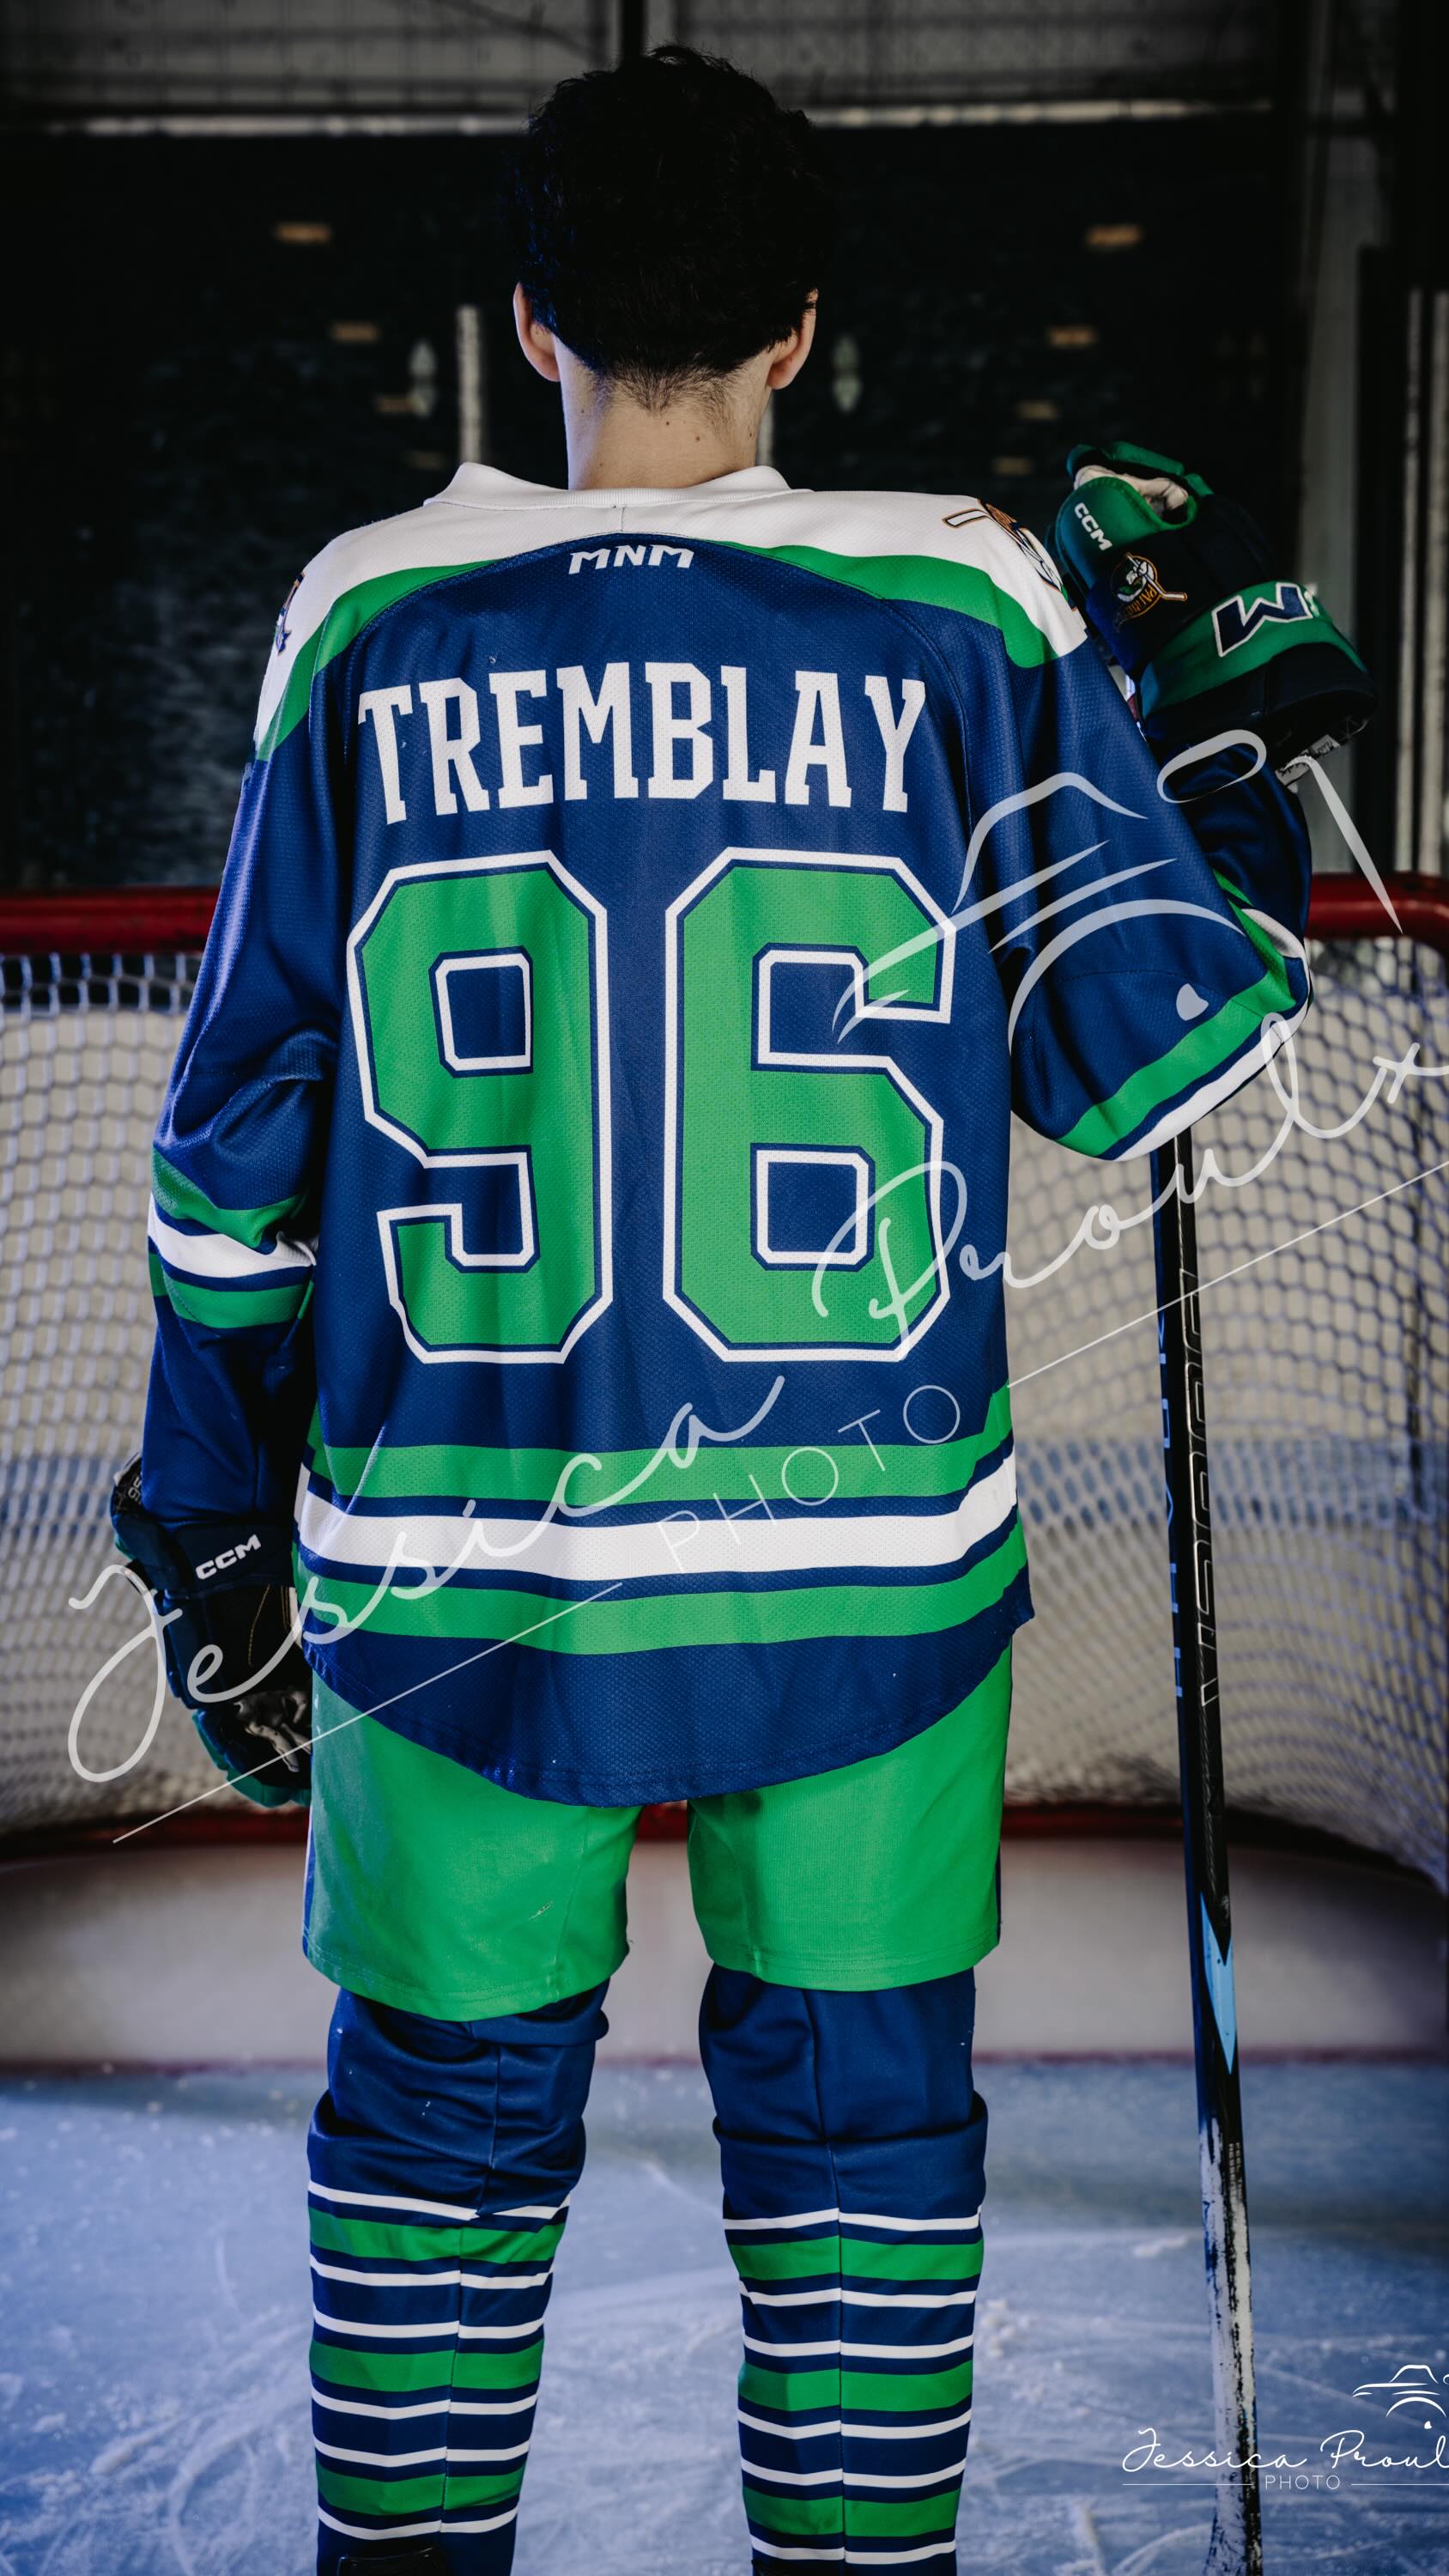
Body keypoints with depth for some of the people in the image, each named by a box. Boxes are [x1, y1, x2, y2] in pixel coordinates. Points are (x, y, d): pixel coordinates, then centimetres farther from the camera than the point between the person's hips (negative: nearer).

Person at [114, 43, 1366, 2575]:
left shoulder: (370, 626, 1)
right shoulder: (963, 608, -3)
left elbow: (239, 1130, 4)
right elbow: (1159, 1050, -2)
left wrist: (212, 1511, 15)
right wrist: (1220, 727, 15)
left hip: (456, 1562, 1)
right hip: (868, 1555, 0)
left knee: (440, 2114, 17)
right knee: (861, 2111, 15)